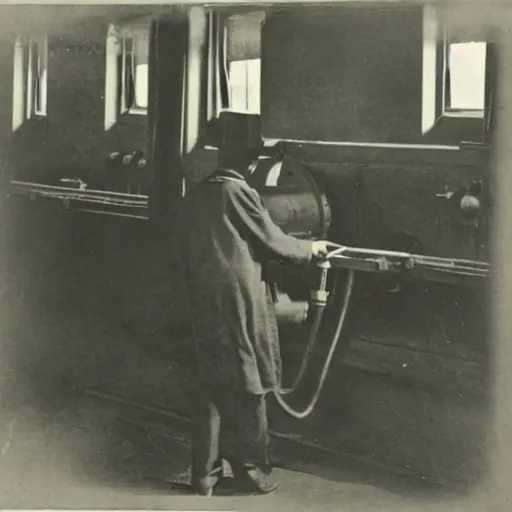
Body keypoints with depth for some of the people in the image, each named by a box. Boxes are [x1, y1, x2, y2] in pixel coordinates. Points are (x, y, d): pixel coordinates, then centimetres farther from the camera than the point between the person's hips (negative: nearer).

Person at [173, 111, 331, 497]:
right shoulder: (239, 193, -12)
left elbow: (185, 254, 14)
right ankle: (252, 469, 17)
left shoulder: (194, 197, 9)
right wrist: (311, 249, 12)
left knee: (211, 387, 11)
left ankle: (204, 475, 14)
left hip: (205, 307, 7)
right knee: (248, 387, 6)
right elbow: (273, 243, -5)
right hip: (240, 306, -6)